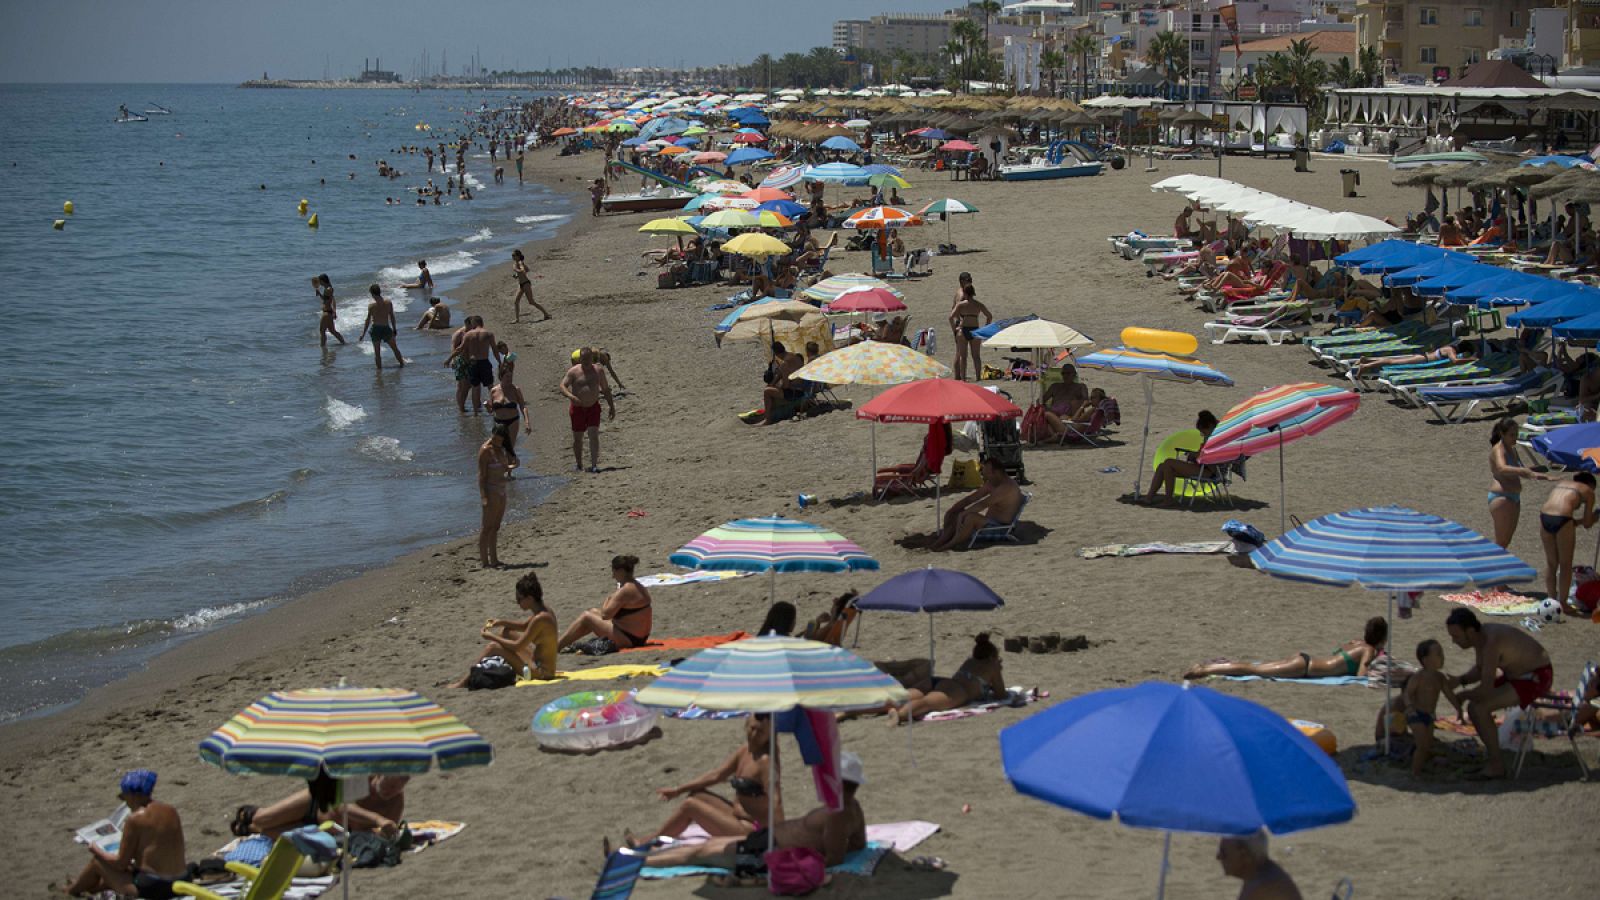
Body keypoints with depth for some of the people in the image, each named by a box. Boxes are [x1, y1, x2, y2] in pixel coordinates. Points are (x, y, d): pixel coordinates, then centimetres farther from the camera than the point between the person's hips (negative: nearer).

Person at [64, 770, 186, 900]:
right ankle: (91, 889, 53)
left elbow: (120, 862, -8)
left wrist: (96, 850, 8)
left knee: (97, 861, 15)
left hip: (150, 889, -7)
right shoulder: (171, 811, 5)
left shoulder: (135, 819, -15)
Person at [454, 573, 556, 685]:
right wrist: (501, 622, 10)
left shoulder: (540, 619, -25)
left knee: (493, 647, -11)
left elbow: (517, 647, -19)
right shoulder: (545, 611, 3)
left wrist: (492, 637, -8)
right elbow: (524, 625, 23)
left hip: (539, 671, -10)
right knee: (505, 631, 19)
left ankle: (464, 682, -4)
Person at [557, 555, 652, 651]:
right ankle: (566, 643, 29)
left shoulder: (624, 591, -22)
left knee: (586, 617, -1)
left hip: (628, 640, -10)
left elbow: (605, 614, -22)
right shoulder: (639, 588, 9)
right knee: (594, 612, 21)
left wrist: (607, 600, -5)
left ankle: (556, 647, 8)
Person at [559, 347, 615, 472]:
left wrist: (611, 406, 11)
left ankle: (594, 465, -14)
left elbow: (605, 390, 12)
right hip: (577, 408, -1)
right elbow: (562, 386, -13)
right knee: (577, 438, 8)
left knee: (594, 435, -12)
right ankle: (578, 464, 24)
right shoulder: (573, 372, -7)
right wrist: (571, 396, -32)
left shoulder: (598, 371, 2)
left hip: (593, 407, 1)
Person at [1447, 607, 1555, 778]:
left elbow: (1486, 690, -30)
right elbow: (1480, 669, 17)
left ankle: (1496, 765, -10)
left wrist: (1463, 696, -11)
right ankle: (1490, 751, 18)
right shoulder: (1479, 635, 0)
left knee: (1479, 708, -21)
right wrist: (1459, 680, -1)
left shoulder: (1491, 643, -30)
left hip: (1536, 679, -10)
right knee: (1474, 702, 7)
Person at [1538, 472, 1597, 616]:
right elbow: (1587, 524, 15)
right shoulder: (1588, 491, 17)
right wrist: (1593, 517, 36)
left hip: (1544, 516, 5)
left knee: (1551, 563, 20)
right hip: (1562, 519, -5)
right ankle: (1563, 603, 16)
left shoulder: (1560, 483, 30)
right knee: (1565, 564, 11)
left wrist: (1575, 521, 34)